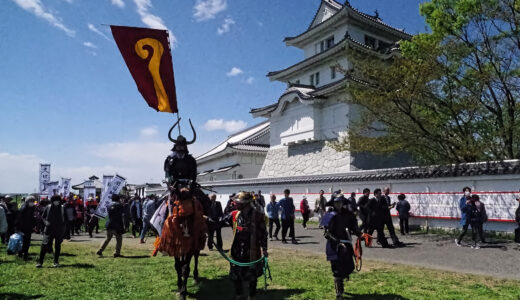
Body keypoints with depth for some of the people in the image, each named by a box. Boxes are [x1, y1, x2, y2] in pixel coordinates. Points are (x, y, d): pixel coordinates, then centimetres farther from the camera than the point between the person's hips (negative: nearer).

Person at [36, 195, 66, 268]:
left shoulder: (62, 208, 0)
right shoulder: (48, 207, -1)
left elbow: (65, 219, 7)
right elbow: (43, 217, 9)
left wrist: (63, 228, -2)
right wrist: (45, 222, -10)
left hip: (59, 231, 1)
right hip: (49, 230, -1)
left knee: (57, 246, 9)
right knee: (45, 245, -7)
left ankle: (56, 262, 20)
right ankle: (40, 261, 3)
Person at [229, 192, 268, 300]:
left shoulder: (257, 215, -12)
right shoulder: (235, 214, 1)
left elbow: (263, 233, -6)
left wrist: (264, 249, -5)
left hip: (251, 251, -4)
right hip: (237, 250, 4)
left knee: (252, 275, 10)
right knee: (235, 274, 13)